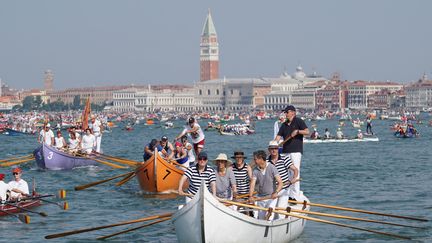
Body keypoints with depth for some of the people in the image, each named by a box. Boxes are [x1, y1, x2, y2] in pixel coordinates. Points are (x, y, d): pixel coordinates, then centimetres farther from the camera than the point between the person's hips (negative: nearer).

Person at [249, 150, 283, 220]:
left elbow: (280, 183, -20)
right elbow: (252, 184, -17)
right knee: (261, 218, 11)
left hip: (272, 197, -4)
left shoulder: (272, 168, -14)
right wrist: (251, 196, -35)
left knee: (268, 217, -17)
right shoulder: (255, 170, -5)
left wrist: (276, 192, -38)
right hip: (260, 198, 4)